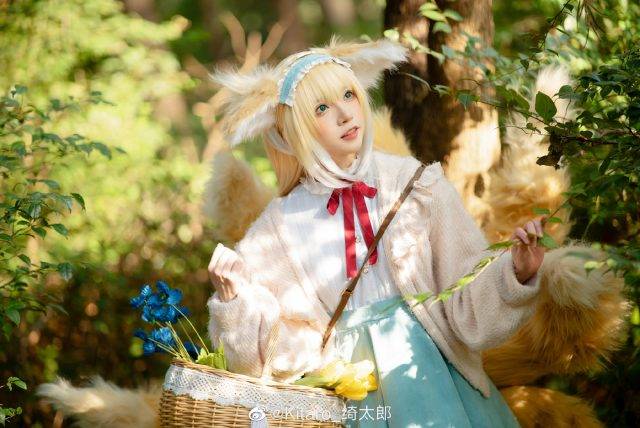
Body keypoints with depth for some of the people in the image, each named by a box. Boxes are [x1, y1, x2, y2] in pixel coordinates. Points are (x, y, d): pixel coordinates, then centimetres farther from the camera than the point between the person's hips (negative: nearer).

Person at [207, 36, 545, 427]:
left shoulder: (417, 184, -2)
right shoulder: (280, 226, 0)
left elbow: (466, 303, -4)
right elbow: (286, 348, 0)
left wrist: (515, 272, -21)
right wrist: (236, 298, -13)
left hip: (431, 364, 0)